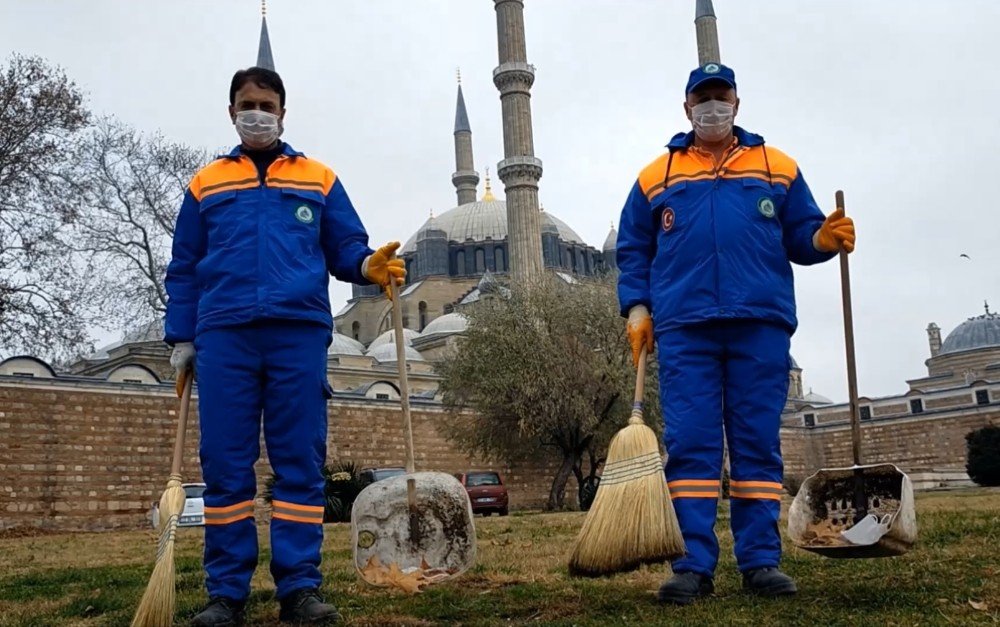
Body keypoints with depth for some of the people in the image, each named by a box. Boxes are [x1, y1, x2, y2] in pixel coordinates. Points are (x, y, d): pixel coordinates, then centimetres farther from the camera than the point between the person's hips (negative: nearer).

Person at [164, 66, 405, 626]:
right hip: (223, 334, 1)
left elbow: (345, 248, 12)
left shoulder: (319, 180, 18)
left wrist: (369, 266, -11)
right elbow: (185, 269, 16)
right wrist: (181, 339, 6)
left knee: (301, 461, -3)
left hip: (300, 332, -1)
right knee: (225, 463, -2)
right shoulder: (205, 184, 20)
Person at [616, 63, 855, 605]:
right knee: (689, 445, -5)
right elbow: (633, 251, 15)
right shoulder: (656, 176, 16)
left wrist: (824, 237, -9)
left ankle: (761, 560, 6)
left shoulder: (777, 168, 17)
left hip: (761, 326, 1)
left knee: (759, 443, 1)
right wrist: (636, 308, 2)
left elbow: (799, 235, 13)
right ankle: (693, 565, -2)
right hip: (684, 330, 0)